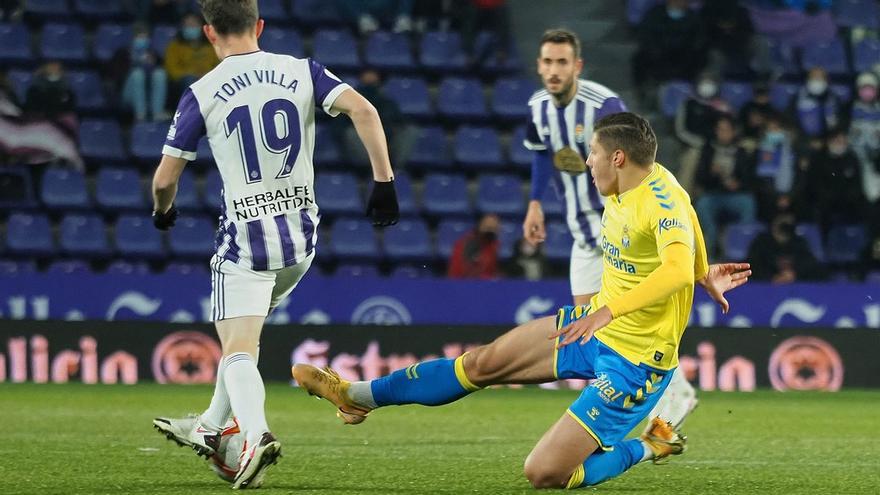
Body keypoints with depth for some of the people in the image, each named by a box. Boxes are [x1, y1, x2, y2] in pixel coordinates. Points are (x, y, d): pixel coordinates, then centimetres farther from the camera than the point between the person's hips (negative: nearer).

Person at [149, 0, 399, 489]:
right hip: (300, 235, 5)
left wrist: (163, 211, 21)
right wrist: (384, 181, -9)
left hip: (245, 236, -5)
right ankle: (210, 428, 35)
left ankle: (255, 435, -34)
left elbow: (165, 178, -1)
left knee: (237, 350, -8)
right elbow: (363, 110, -11)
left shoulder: (202, 94, -5)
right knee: (242, 334, 25)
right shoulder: (301, 72, 2)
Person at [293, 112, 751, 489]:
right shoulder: (623, 189, 0)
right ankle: (361, 396, 31)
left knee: (544, 474, -11)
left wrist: (608, 312, -50)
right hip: (597, 325, 9)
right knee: (485, 363, 14)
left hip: (634, 361, -9)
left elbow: (677, 271, -45)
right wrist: (703, 275, 19)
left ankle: (649, 446, 11)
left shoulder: (663, 202, -27)